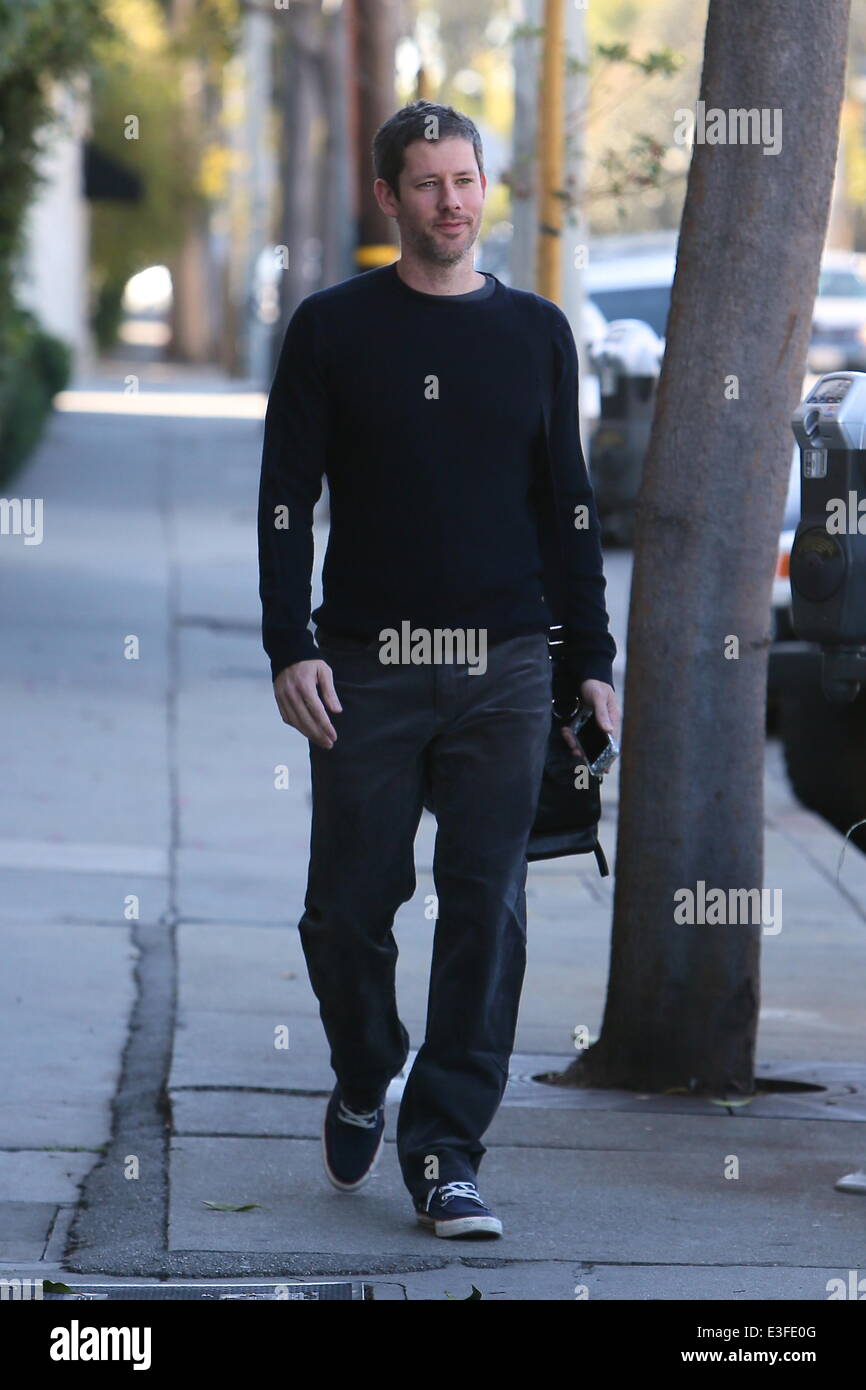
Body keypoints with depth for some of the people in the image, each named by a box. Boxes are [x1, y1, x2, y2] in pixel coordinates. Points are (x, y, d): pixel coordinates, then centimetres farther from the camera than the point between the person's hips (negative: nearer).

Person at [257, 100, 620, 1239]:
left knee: (486, 911, -4)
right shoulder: (333, 328, 4)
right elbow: (287, 497, 2)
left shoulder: (535, 332, 10)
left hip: (502, 672, 1)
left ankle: (446, 1152, 2)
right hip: (367, 666, -1)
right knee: (349, 906, 1)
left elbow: (569, 507, 13)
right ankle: (363, 1089, 28)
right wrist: (290, 649, -8)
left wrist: (592, 662, 7)